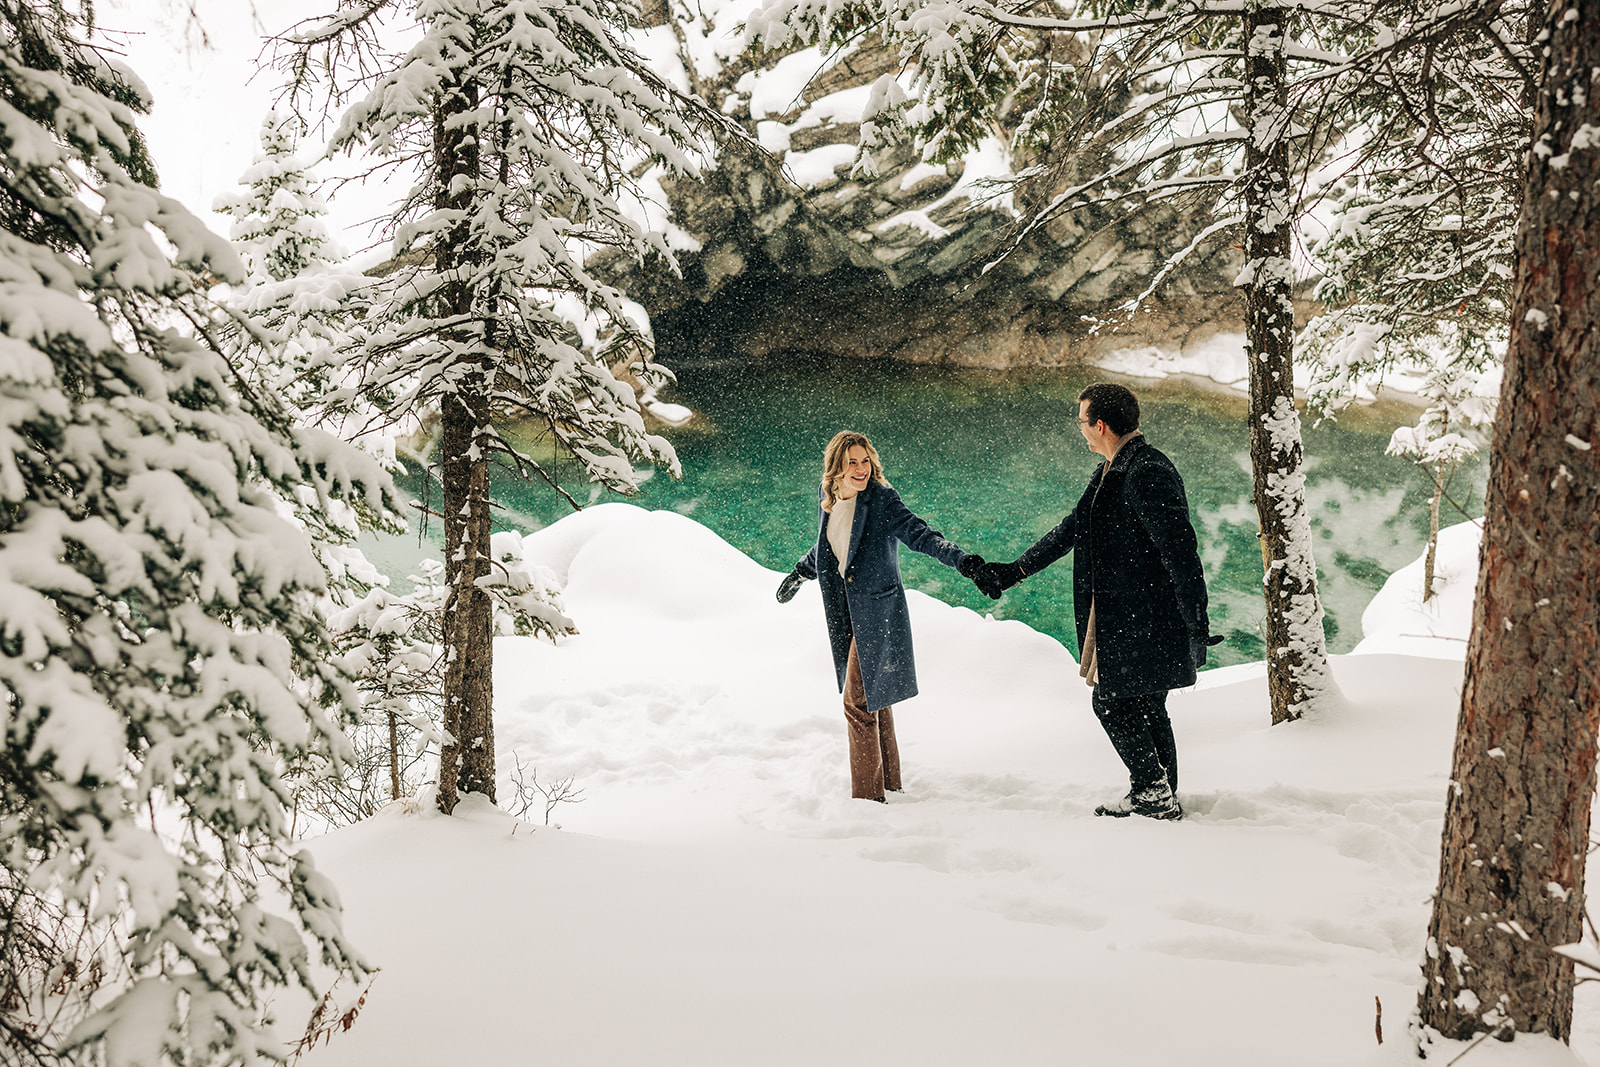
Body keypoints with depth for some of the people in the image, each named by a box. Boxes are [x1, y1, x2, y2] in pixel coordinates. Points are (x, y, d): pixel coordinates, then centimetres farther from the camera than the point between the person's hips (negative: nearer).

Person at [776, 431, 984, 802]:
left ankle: (869, 795, 2)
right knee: (872, 697, 16)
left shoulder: (882, 499, -15)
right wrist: (798, 575, 38)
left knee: (858, 700, -8)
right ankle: (888, 782, 30)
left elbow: (920, 534, -22)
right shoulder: (829, 502, 5)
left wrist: (961, 559, -37)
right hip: (845, 612, 7)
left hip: (877, 614, -7)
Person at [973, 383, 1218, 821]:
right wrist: (1013, 571, 27)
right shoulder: (1109, 473, 15)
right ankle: (1161, 800, 21)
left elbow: (1180, 549, -21)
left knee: (1113, 703, -4)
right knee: (1144, 707, 13)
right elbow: (1072, 529, 25)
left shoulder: (1148, 472, -18)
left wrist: (1195, 622, -23)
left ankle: (1153, 793, 5)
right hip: (1118, 619, 10)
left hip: (1141, 619, -10)